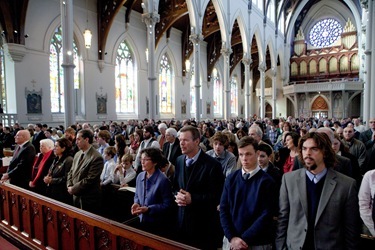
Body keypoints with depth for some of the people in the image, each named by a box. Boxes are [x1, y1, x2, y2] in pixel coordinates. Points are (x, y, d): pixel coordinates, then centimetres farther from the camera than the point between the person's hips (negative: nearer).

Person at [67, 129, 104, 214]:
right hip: (76, 197, 7)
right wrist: (69, 186, -1)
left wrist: (74, 189, -13)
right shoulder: (77, 154, 8)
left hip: (89, 200, -7)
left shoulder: (97, 157, -19)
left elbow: (90, 179, -21)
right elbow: (71, 172, 15)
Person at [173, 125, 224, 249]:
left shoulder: (212, 164, -15)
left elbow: (217, 196, -15)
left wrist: (192, 198, -22)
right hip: (181, 220, 5)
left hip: (203, 223, -5)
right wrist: (177, 195, -8)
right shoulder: (179, 160, 4)